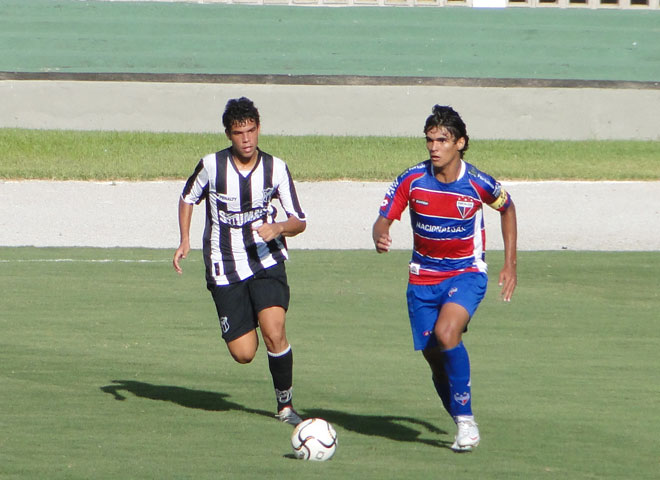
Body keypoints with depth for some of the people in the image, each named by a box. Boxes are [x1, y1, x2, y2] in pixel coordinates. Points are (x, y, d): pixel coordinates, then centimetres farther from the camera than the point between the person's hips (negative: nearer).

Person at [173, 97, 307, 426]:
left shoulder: (275, 168, -3)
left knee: (274, 333, -23)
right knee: (243, 353, -5)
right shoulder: (212, 165, -6)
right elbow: (187, 198, 14)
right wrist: (184, 241, 2)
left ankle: (285, 405, -3)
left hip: (267, 260, 0)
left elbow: (299, 221, 1)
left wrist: (278, 228, -21)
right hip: (226, 269, 0)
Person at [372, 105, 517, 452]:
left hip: (466, 273, -3)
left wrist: (510, 265, 6)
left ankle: (466, 419, -20)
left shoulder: (478, 184, -13)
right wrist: (380, 237, -31)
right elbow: (383, 219, -5)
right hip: (423, 279, 3)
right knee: (434, 357, 3)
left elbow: (507, 209, 7)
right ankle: (462, 425, 24)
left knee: (446, 333, -30)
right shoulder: (412, 180, -10)